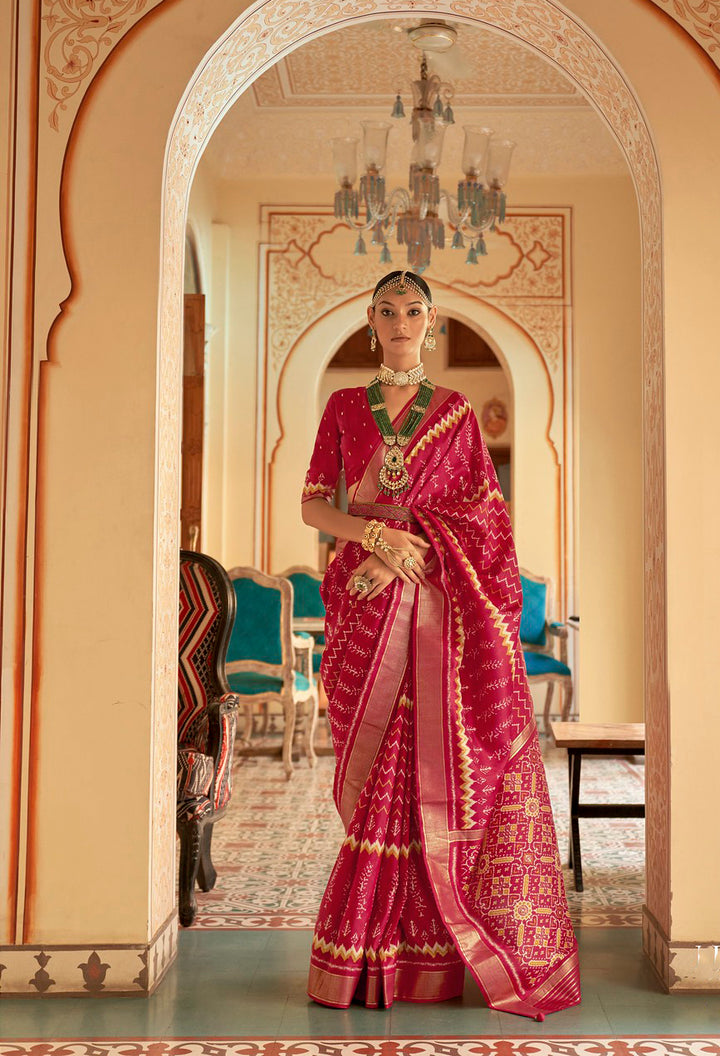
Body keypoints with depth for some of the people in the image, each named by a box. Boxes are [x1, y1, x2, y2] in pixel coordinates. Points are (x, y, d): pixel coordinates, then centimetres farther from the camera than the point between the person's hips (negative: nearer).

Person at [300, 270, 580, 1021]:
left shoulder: (457, 414, 9)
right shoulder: (344, 408, 10)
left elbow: (482, 514, 3)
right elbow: (313, 506, 5)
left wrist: (404, 554, -11)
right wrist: (378, 534, -13)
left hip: (441, 606, 0)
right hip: (367, 607, 0)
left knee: (437, 766, -4)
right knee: (379, 772, 1)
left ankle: (423, 949, 7)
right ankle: (371, 953, 11)